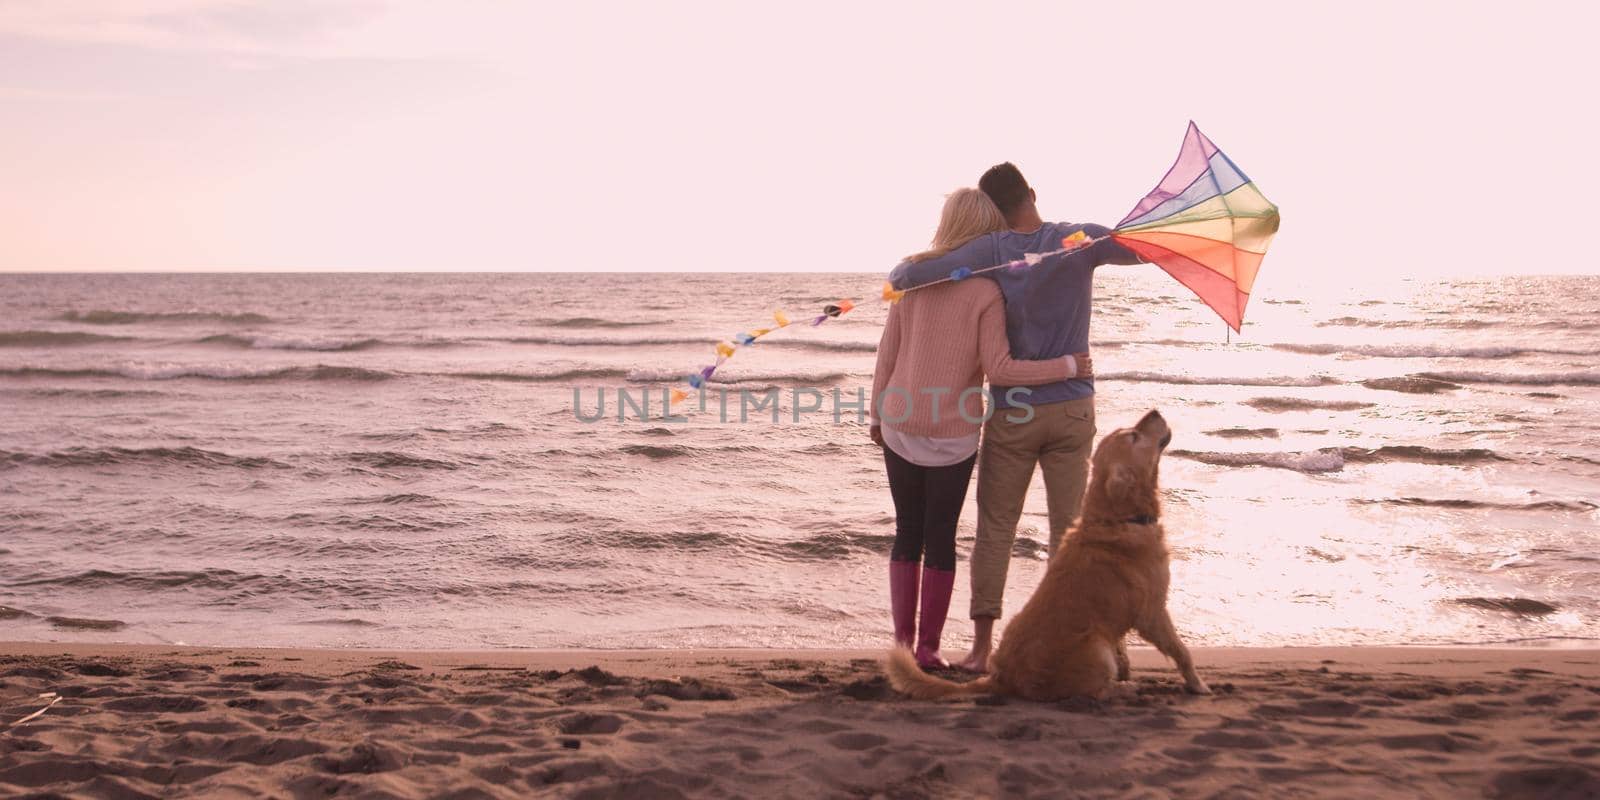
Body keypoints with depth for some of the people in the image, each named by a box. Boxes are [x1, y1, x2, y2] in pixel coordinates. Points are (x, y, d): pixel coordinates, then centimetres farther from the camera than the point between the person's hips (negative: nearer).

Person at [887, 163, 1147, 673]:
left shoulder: (990, 251, -9)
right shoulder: (1081, 239, -6)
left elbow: (904, 276, -14)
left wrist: (902, 272, 7)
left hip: (1012, 411, -1)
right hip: (1072, 408, 1)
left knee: (994, 530, 7)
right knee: (1068, 531, 8)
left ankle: (983, 646, 7)